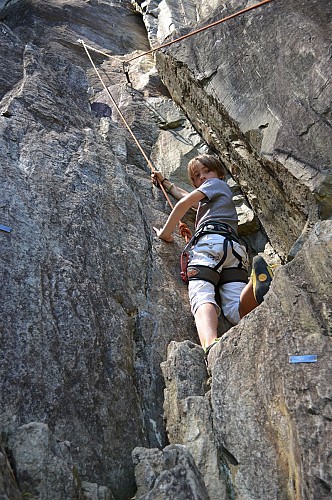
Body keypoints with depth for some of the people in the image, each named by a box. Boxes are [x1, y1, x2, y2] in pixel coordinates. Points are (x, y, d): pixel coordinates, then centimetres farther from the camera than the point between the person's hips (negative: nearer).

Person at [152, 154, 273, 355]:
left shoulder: (216, 183, 24)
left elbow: (184, 203, 8)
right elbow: (185, 196, 62)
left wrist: (165, 232, 15)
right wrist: (165, 182, 74)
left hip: (211, 241, -6)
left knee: (202, 298, -28)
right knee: (237, 310, -21)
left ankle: (212, 345, -54)